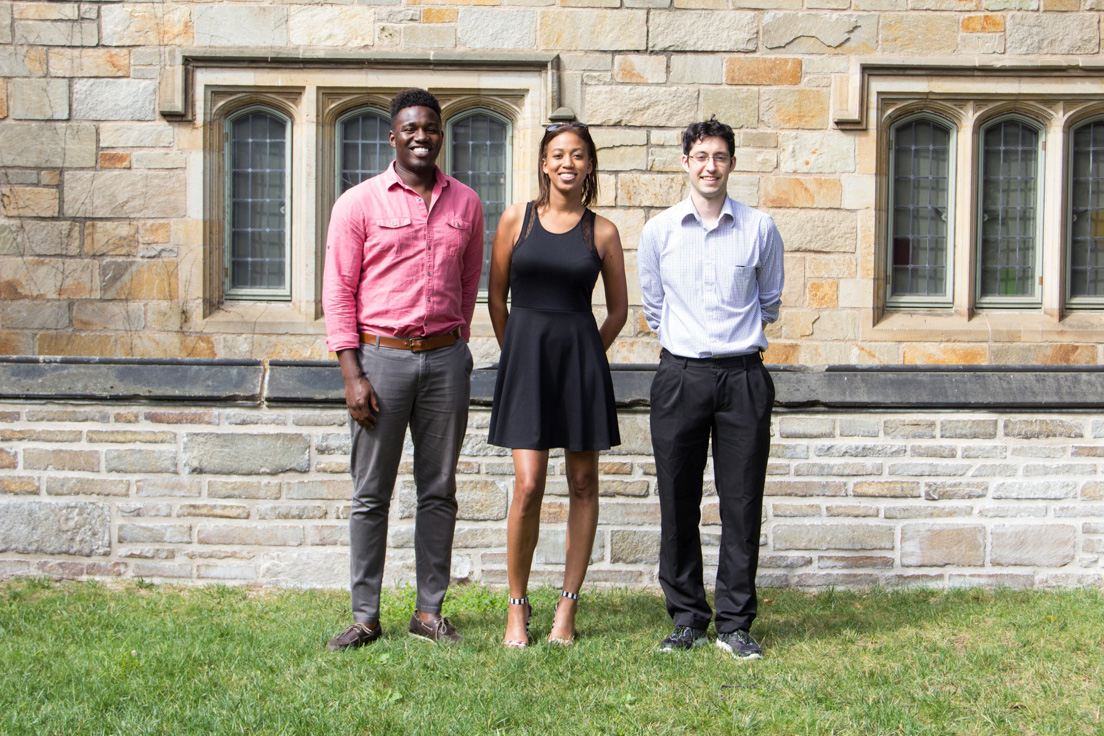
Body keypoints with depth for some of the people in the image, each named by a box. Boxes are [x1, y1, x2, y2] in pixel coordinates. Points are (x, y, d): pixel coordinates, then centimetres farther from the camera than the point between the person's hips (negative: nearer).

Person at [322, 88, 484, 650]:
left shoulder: (465, 204, 9)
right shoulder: (358, 203, 1)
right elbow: (338, 291, -2)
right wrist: (352, 374, -9)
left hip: (445, 357, 3)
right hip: (380, 355, -2)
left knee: (438, 491, 7)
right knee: (370, 494, 2)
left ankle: (430, 610, 17)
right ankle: (365, 615, 11)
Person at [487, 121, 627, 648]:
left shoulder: (602, 232, 4)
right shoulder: (516, 220, 4)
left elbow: (618, 309, 12)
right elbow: (496, 297, 10)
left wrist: (583, 357, 11)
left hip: (581, 355, 1)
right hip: (525, 353, -1)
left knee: (583, 484, 4)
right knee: (528, 487, -8)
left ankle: (567, 607, 15)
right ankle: (517, 607, 8)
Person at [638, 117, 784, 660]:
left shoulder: (759, 229, 5)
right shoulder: (658, 231, 6)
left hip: (743, 375, 0)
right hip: (680, 375, 1)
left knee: (742, 503, 1)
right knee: (678, 503, 3)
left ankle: (735, 623, 11)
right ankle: (686, 618, 15)